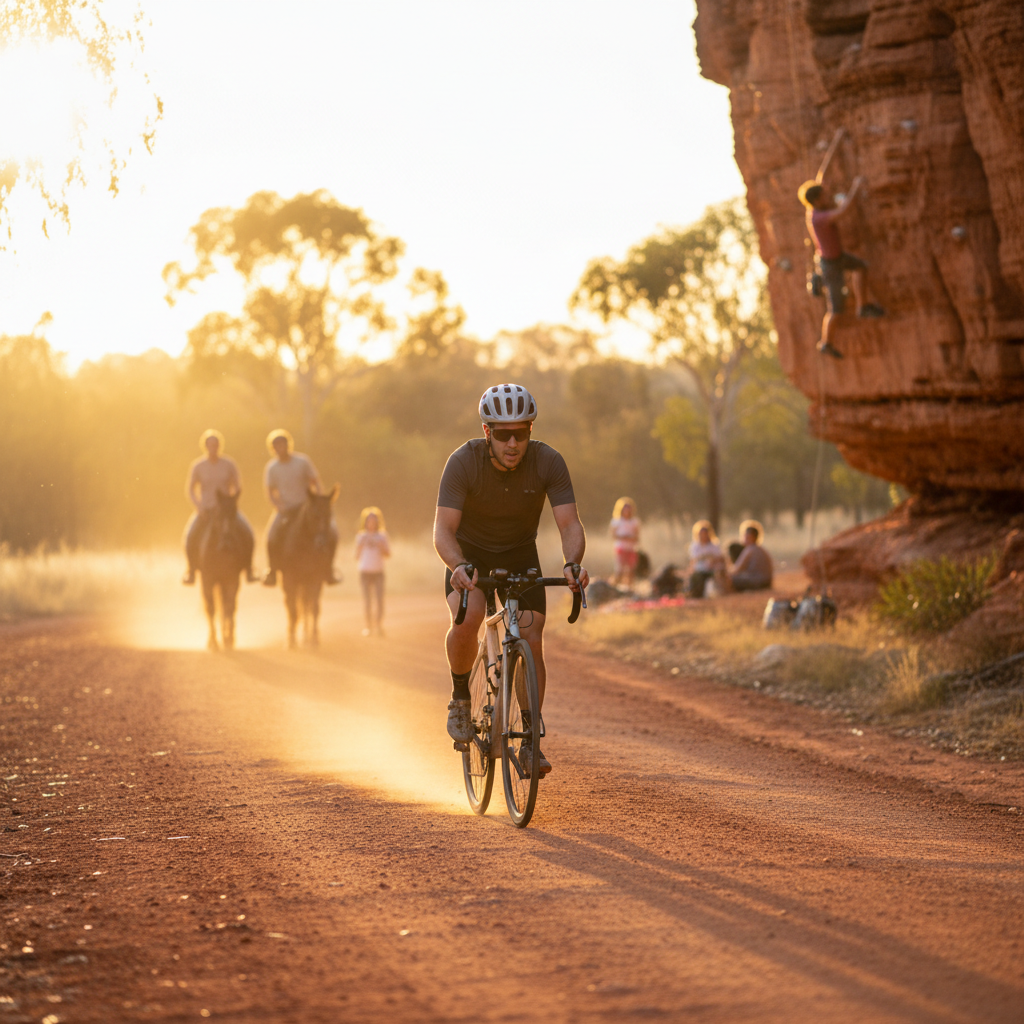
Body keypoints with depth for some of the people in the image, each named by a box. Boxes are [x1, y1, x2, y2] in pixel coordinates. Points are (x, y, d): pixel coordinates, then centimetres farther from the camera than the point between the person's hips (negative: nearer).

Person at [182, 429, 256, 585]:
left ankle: (249, 570, -7)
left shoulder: (228, 464, 0)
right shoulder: (198, 466, -2)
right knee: (190, 536, -27)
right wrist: (200, 508, -12)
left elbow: (237, 487, 6)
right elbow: (189, 490, 2)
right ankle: (191, 571, -7)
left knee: (248, 534, -23)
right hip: (205, 510, 0)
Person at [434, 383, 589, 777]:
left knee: (531, 642, -12)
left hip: (520, 555, 2)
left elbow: (570, 525, -26)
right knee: (466, 620, -30)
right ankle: (460, 696, -4)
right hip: (470, 554, -2)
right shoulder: (463, 462, -28)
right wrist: (460, 566, -53)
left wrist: (572, 563, -48)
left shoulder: (548, 463, -23)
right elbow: (443, 530, -32)